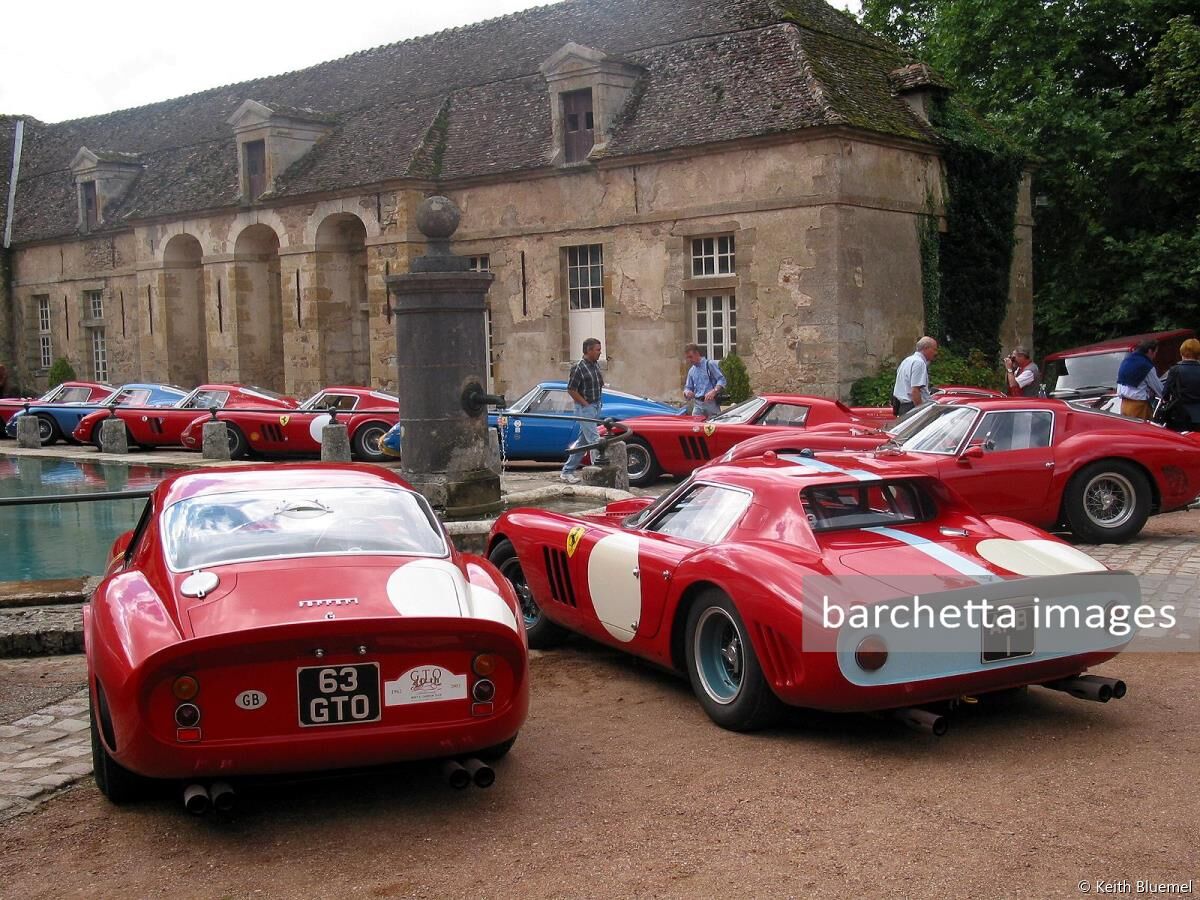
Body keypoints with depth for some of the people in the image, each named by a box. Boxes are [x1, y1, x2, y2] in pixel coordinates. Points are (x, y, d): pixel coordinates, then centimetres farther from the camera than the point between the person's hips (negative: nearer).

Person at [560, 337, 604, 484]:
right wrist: (586, 404, -14)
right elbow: (571, 390, -16)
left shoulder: (596, 365, 8)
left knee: (583, 440, 12)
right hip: (585, 408, -9)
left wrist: (601, 380, 5)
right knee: (594, 440, -11)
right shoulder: (578, 368, -16)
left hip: (596, 407, 9)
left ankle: (567, 471, 20)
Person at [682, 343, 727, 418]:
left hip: (711, 403, -5)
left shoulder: (709, 364, 0)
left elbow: (721, 379, -6)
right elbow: (687, 387, 24)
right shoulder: (691, 371, 19)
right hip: (698, 404, 5)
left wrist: (713, 391, -22)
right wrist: (687, 392, -2)